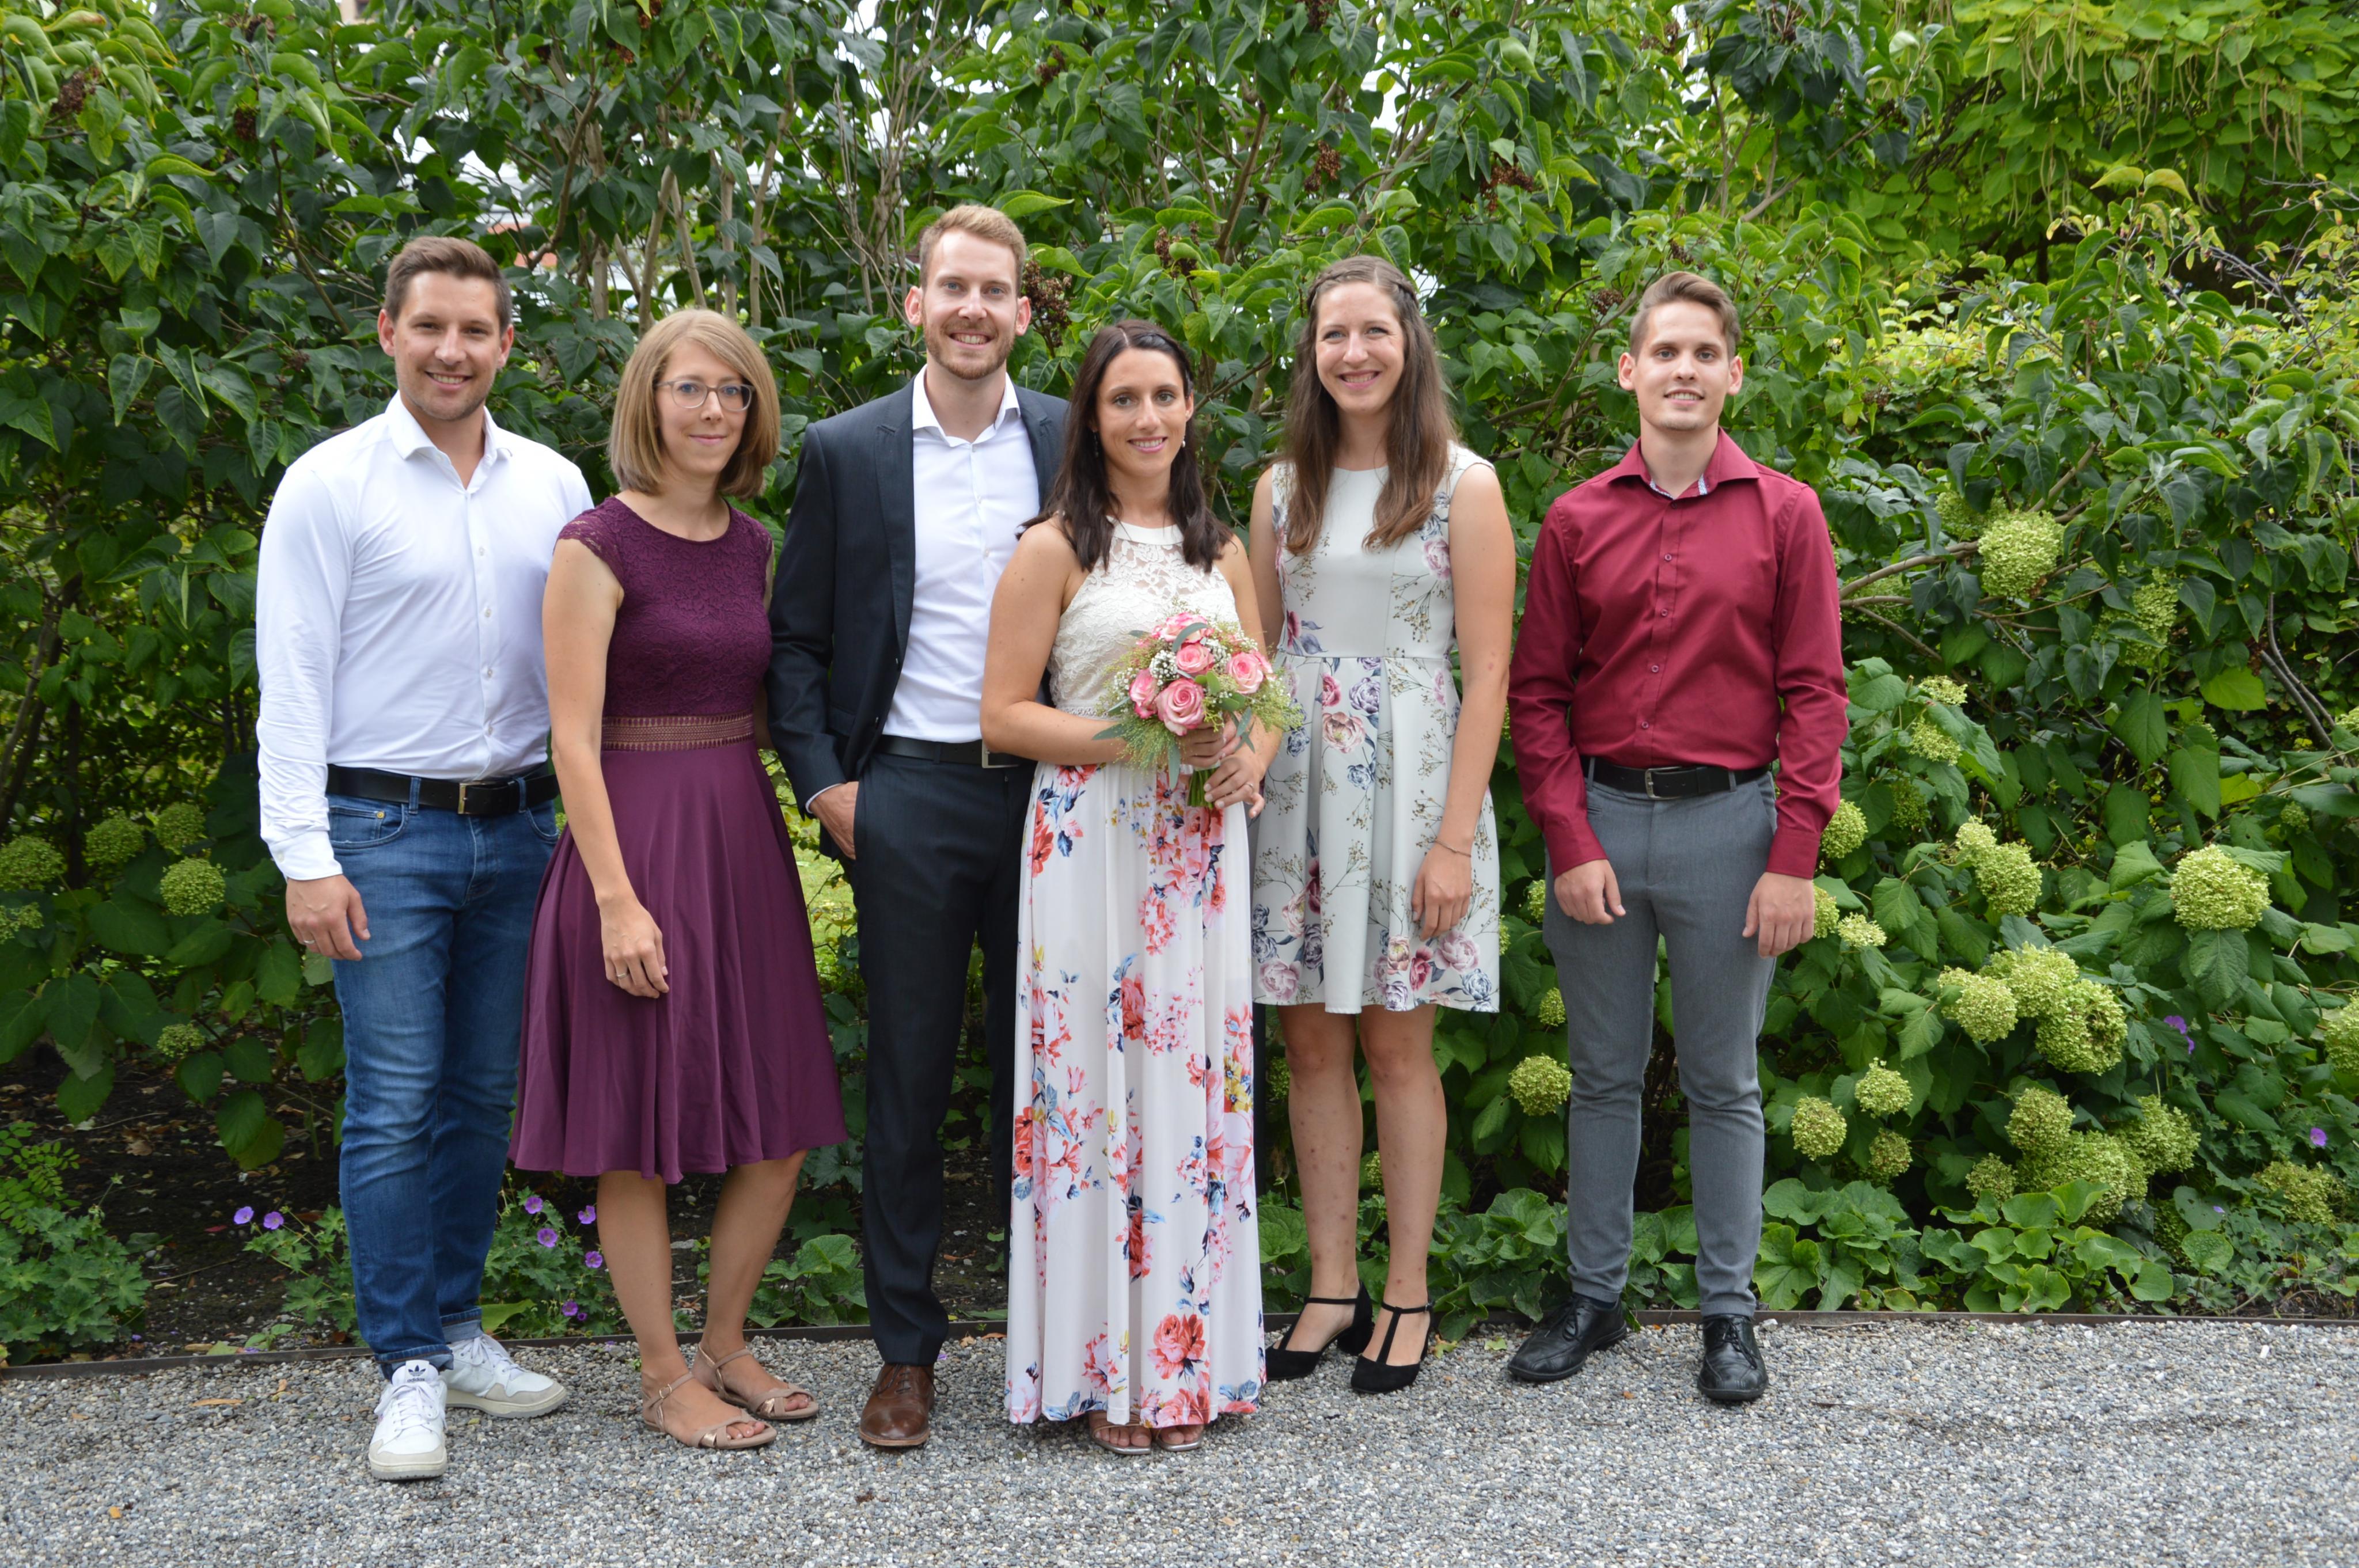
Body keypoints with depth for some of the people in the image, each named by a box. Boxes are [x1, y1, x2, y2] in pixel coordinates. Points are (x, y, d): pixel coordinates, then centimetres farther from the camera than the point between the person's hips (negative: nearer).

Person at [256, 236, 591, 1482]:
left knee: (483, 1093, 11)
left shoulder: (554, 487, 8)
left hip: (518, 827, 4)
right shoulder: (331, 484, -3)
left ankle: (457, 1327, 24)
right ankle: (409, 1369, 6)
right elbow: (292, 681, -6)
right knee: (394, 1103, -3)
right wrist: (303, 854, -12)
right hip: (384, 828, -4)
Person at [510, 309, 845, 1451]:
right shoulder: (598, 547, -8)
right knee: (642, 1127, 4)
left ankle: (726, 1346, 28)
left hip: (746, 841, 7)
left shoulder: (753, 546, 11)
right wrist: (617, 897, -17)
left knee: (780, 1125, 10)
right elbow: (574, 738, -12)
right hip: (637, 838, -7)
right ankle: (663, 1377, 19)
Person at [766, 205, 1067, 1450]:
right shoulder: (846, 450, 4)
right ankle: (905, 1354, 19)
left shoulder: (1072, 443, 5)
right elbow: (796, 637, 6)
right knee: (907, 1079, 7)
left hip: (1050, 791, 1)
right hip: (907, 797, 0)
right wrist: (821, 783, -4)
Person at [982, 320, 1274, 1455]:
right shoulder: (1056, 549, -2)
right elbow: (1004, 714, -6)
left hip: (1202, 846, 5)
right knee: (1100, 1078, -2)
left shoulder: (1220, 551, 14)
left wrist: (1247, 758, -4)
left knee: (1196, 1079, 6)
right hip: (1090, 841, -5)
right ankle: (1102, 1367, 9)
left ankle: (1187, 1356, 18)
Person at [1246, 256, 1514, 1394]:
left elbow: (1488, 673, -6)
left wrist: (1456, 837, -12)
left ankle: (1406, 1296, 14)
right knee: (1311, 1042, 6)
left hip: (1409, 780, -4)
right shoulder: (1283, 487, 10)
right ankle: (1332, 1287, 17)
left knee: (1396, 1043, 2)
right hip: (1295, 782, 4)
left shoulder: (1463, 485, -2)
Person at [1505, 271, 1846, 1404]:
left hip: (1727, 822, -1)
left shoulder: (1784, 515, 1)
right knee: (1603, 1074, 11)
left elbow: (1813, 695, -1)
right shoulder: (1577, 521, 5)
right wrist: (1571, 841, -5)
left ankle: (1729, 1312, 19)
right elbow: (1538, 693, 5)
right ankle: (1593, 1297, 22)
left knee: (1723, 1081, 8)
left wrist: (1793, 859, -8)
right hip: (1599, 818, 2)